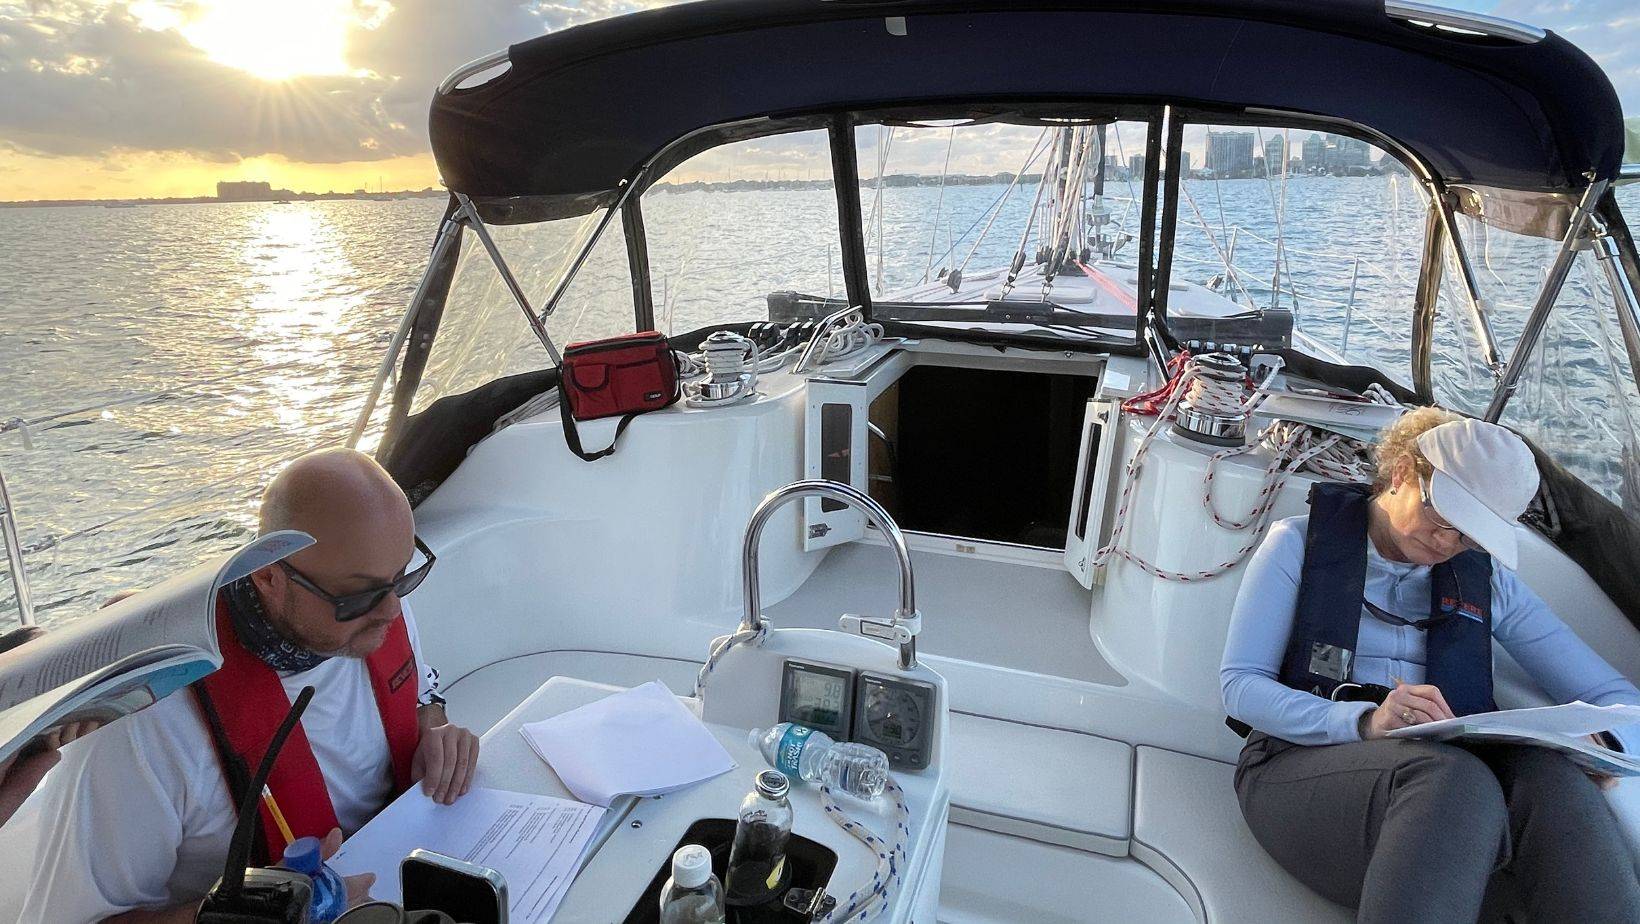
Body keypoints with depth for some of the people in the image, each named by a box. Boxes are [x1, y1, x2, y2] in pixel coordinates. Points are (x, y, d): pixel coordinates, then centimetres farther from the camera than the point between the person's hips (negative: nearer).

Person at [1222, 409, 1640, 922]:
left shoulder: (1487, 579, 18)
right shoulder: (1301, 544, 7)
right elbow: (1240, 686, -3)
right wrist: (1365, 721, -20)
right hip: (1305, 759, -3)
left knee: (1547, 773, -32)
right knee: (1455, 780, -36)